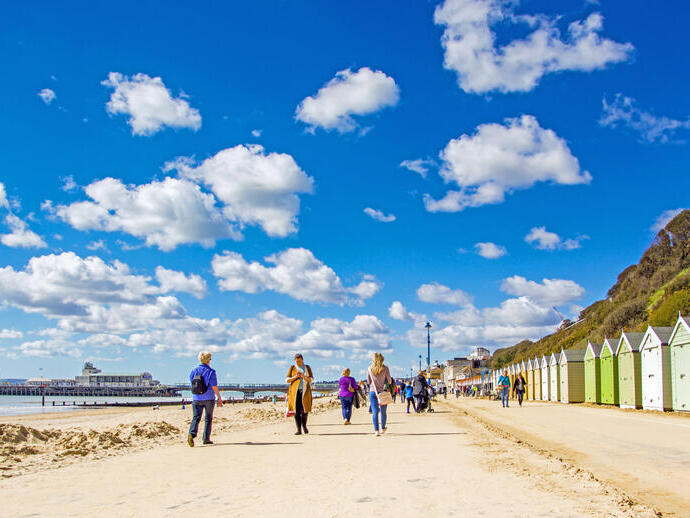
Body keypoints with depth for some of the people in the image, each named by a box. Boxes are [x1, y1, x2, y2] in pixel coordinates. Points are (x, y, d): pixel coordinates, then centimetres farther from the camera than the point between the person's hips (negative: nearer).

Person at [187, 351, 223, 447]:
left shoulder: (193, 371, 5)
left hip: (196, 398, 3)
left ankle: (191, 434, -25)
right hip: (209, 398, -2)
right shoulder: (211, 372, -8)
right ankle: (206, 439, 12)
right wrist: (219, 399, -4)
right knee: (208, 418, 10)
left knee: (196, 418, 0)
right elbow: (214, 387, -11)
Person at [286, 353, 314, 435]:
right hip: (295, 391, 0)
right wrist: (295, 377, -11)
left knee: (305, 410, -3)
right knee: (296, 410, -7)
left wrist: (303, 376, -16)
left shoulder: (307, 368, 10)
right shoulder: (292, 368, 9)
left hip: (305, 392, 1)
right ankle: (299, 430, -5)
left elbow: (311, 379, 1)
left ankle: (304, 425, 23)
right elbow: (287, 380, 5)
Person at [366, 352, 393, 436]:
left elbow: (368, 381, 7)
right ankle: (383, 428, 31)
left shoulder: (370, 369, -2)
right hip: (383, 392, -1)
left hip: (372, 392, 1)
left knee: (375, 411, 0)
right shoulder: (385, 368, -7)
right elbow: (390, 381, -1)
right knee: (383, 411, 15)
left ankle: (376, 430, -9)